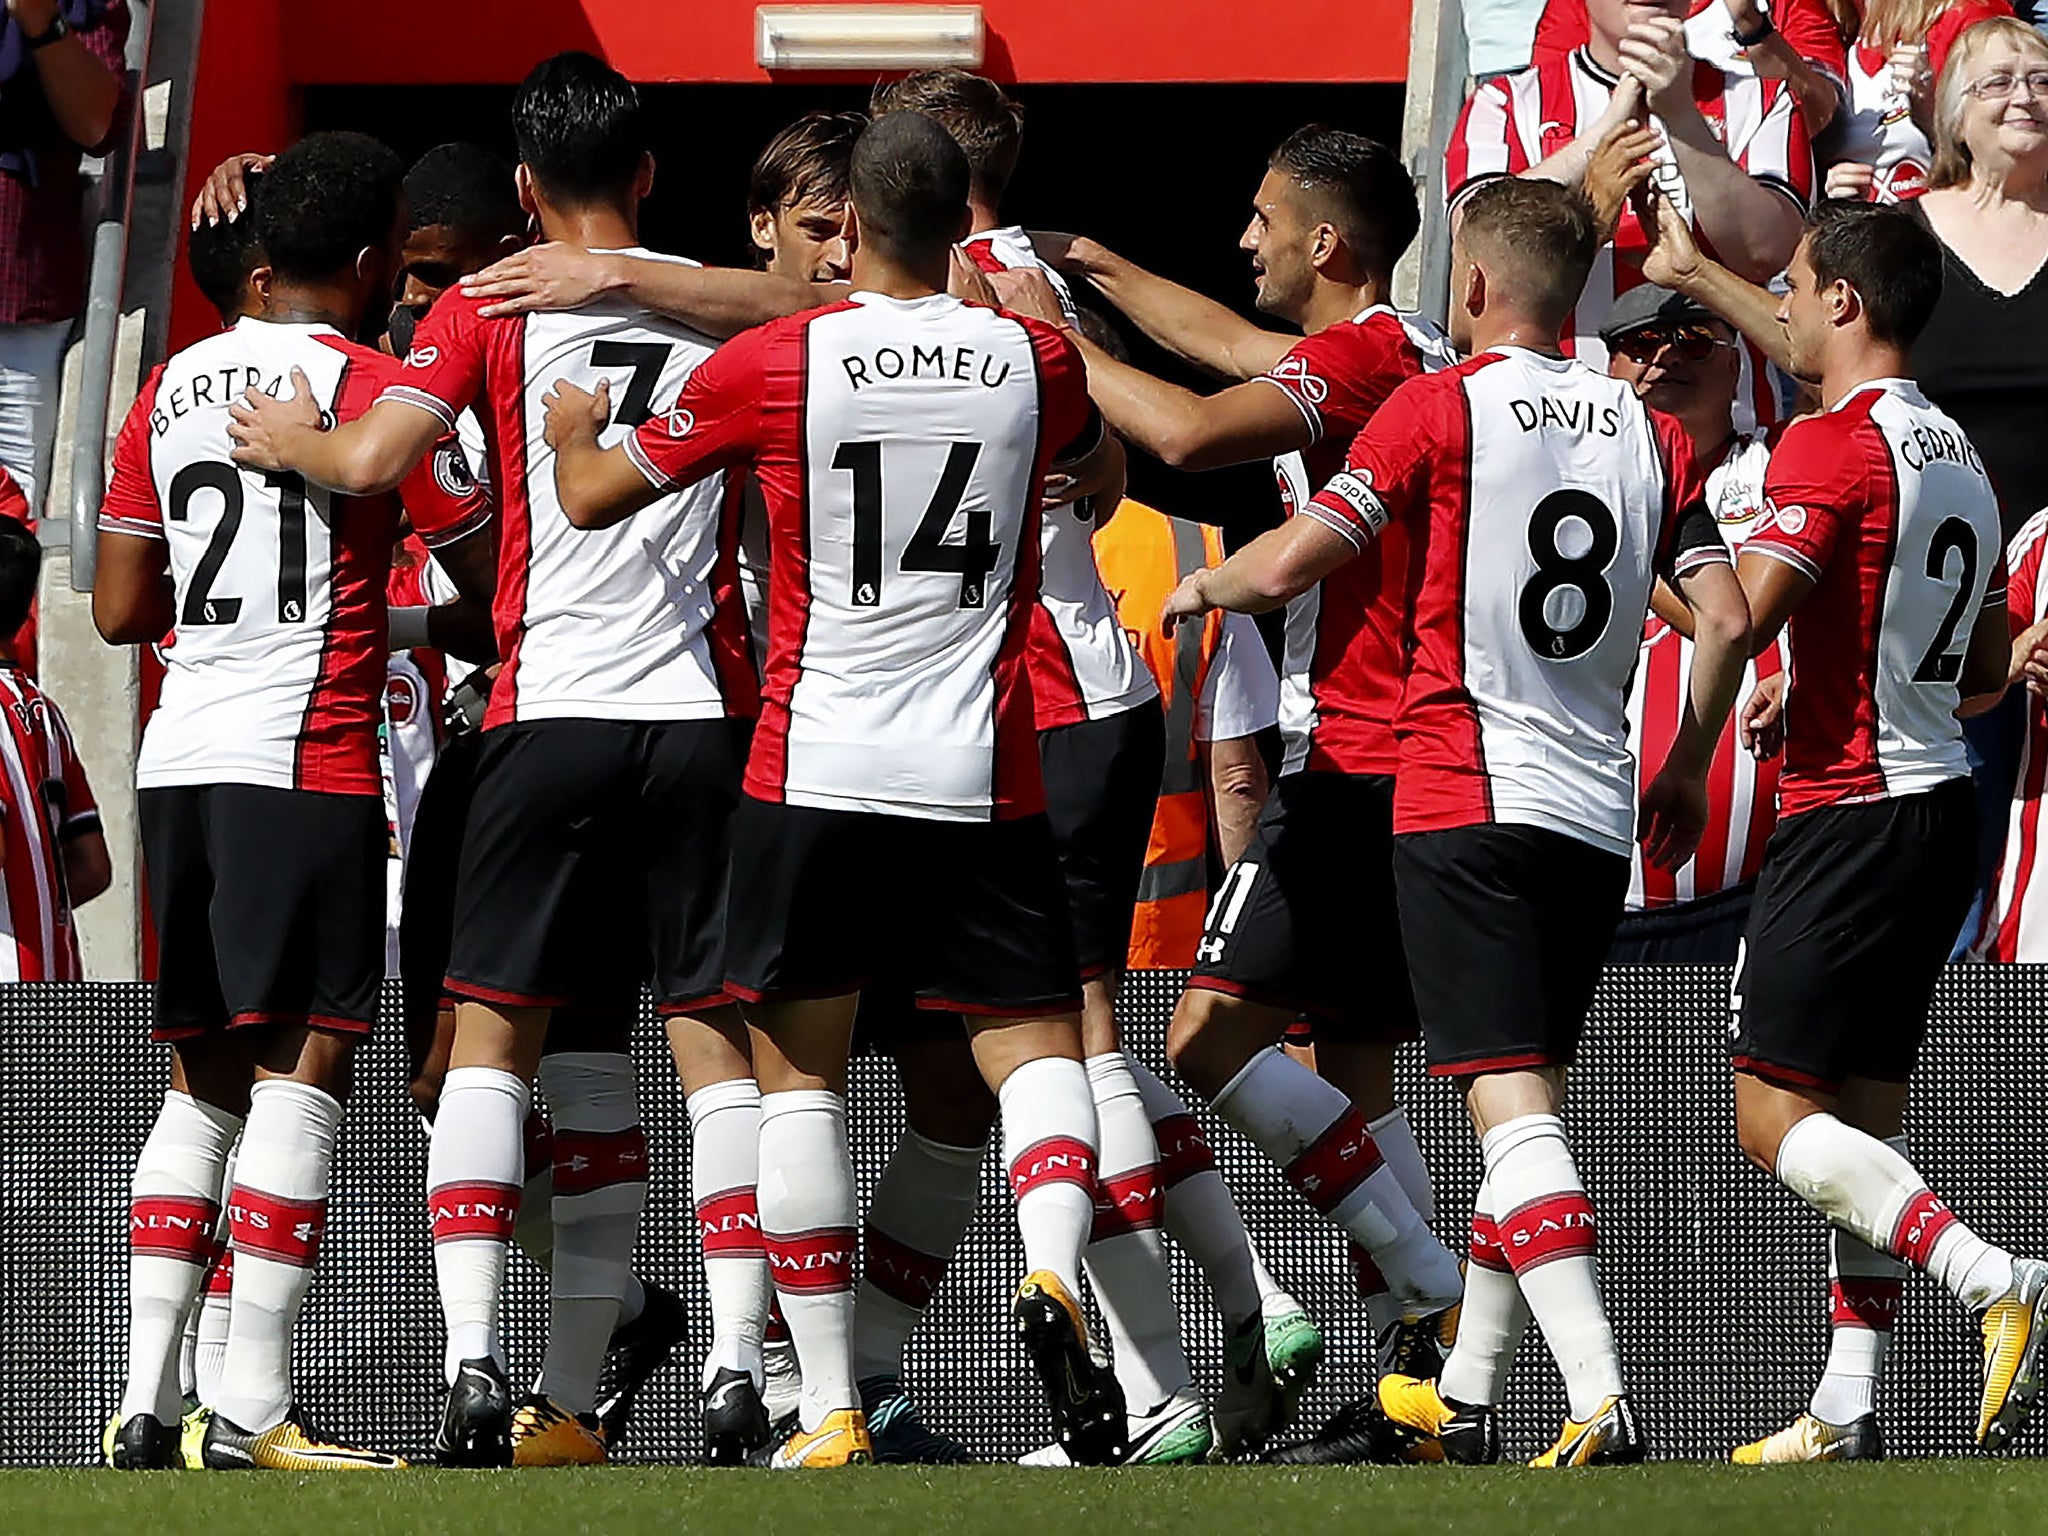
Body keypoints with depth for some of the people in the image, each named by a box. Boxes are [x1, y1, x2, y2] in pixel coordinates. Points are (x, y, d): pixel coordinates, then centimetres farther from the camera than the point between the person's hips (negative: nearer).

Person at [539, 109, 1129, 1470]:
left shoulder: (769, 366, -4)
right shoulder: (1034, 359, 1)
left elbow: (596, 496, 10)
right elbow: (1106, 480, 25)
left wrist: (569, 430, 31)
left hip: (814, 776, -1)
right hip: (983, 783, 1)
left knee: (799, 1068, 9)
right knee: (1039, 1045, 6)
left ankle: (830, 1406, 3)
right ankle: (1055, 1269, -26)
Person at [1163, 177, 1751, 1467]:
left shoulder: (1441, 406, -5)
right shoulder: (1648, 432, 9)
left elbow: (1289, 566, -10)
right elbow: (1726, 618, 3)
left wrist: (1202, 587, 12)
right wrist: (1687, 769, 18)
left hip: (1466, 798, -6)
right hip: (1596, 814, 6)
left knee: (1513, 1106, -13)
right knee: (1527, 1107, 16)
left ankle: (1605, 1403, -27)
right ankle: (1466, 1402, 22)